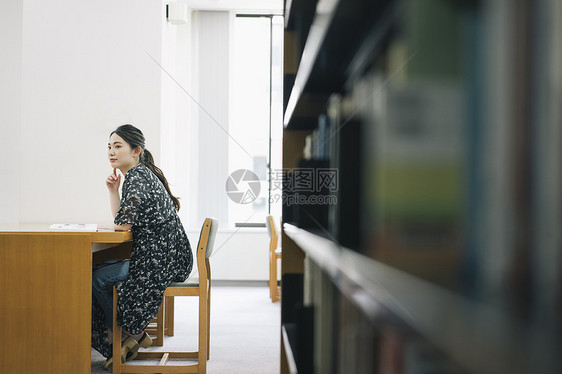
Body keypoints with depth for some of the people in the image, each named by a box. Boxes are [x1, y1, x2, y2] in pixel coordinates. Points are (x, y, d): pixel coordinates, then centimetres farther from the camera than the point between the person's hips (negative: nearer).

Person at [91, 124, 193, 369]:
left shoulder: (136, 177, -15)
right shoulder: (143, 174, 17)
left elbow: (122, 225, -14)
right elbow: (122, 224, 16)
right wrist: (113, 191, 6)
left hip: (161, 261, -11)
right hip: (166, 257, 11)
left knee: (97, 278, -7)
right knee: (99, 268, 14)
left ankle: (132, 333, 9)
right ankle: (136, 334, 16)